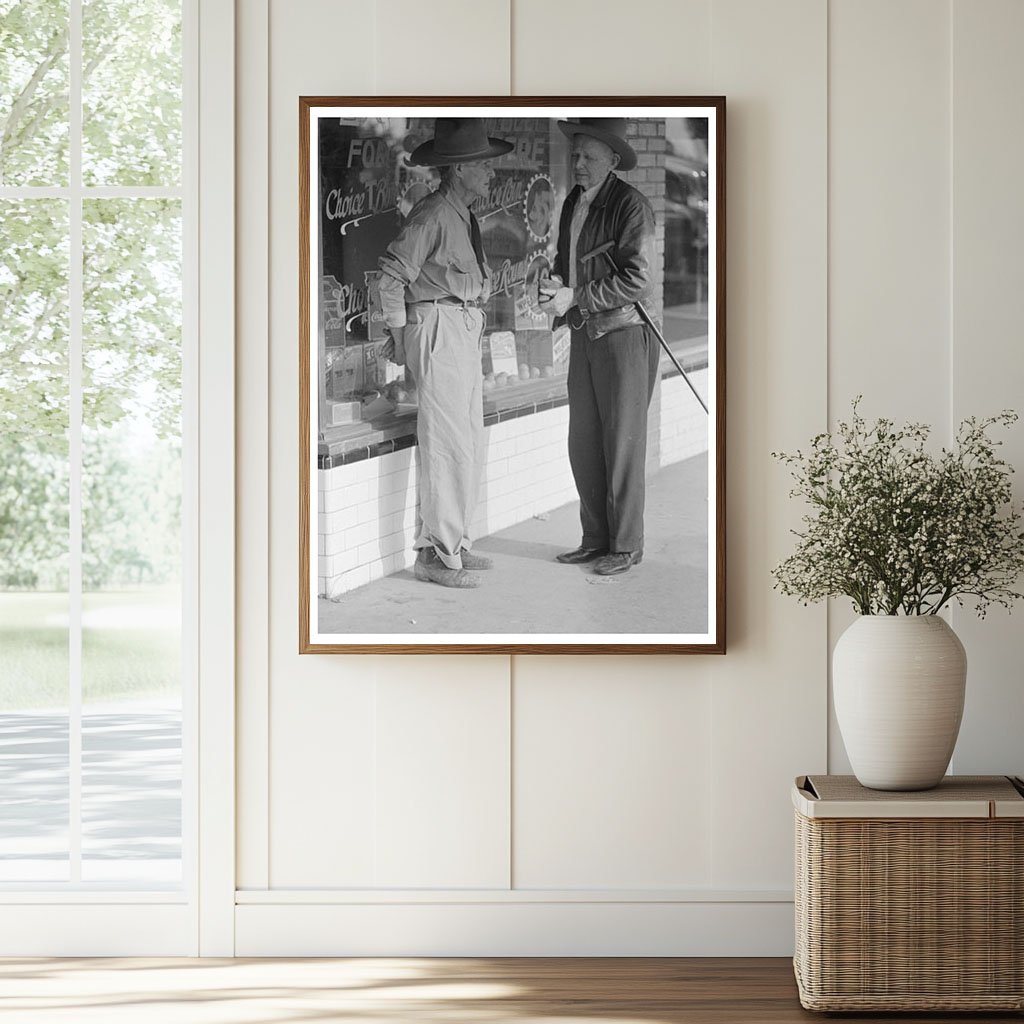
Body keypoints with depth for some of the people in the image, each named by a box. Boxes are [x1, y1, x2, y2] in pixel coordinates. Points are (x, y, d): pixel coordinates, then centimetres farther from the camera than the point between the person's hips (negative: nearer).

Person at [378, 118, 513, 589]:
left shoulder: (464, 214, 15)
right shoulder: (433, 214, -14)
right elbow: (392, 272, -18)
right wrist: (399, 332, -11)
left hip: (466, 331, 10)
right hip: (438, 327, -10)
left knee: (469, 442, 14)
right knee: (447, 444, -10)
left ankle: (454, 543, 23)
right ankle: (436, 554, -5)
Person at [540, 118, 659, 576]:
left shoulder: (631, 206, -12)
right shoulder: (573, 202, 12)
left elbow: (639, 280, -17)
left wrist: (576, 297, -17)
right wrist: (555, 284, 0)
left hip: (623, 332, -7)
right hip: (584, 333, 7)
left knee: (622, 443, -2)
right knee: (583, 442, 9)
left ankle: (627, 546, 6)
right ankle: (596, 538, 19)